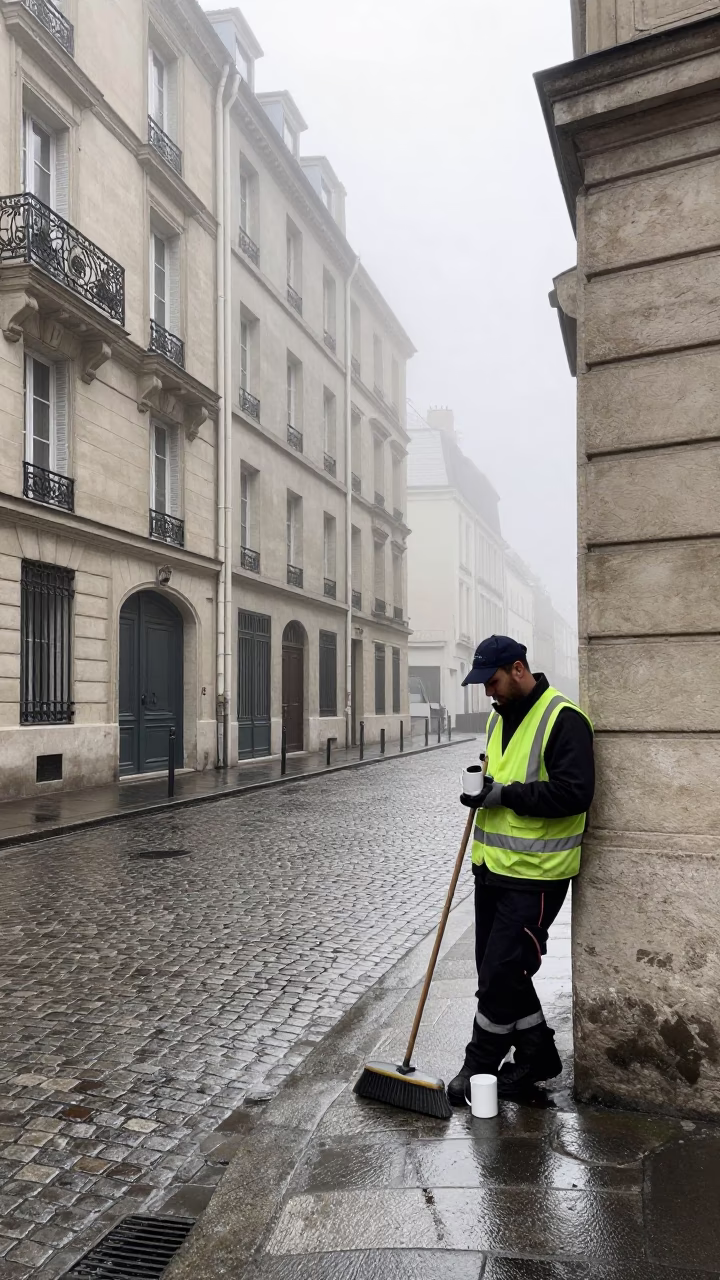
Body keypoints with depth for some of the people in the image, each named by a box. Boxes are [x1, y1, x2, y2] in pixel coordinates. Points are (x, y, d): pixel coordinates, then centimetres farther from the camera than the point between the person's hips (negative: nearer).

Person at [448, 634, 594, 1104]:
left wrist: (508, 795, -22)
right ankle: (537, 1055, 32)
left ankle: (480, 1067, 16)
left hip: (535, 874, -9)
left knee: (501, 972, -2)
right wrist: (487, 788, 7)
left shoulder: (563, 719, -16)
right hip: (494, 867, 9)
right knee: (498, 969, 15)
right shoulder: (499, 717, 12)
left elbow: (575, 792, -23)